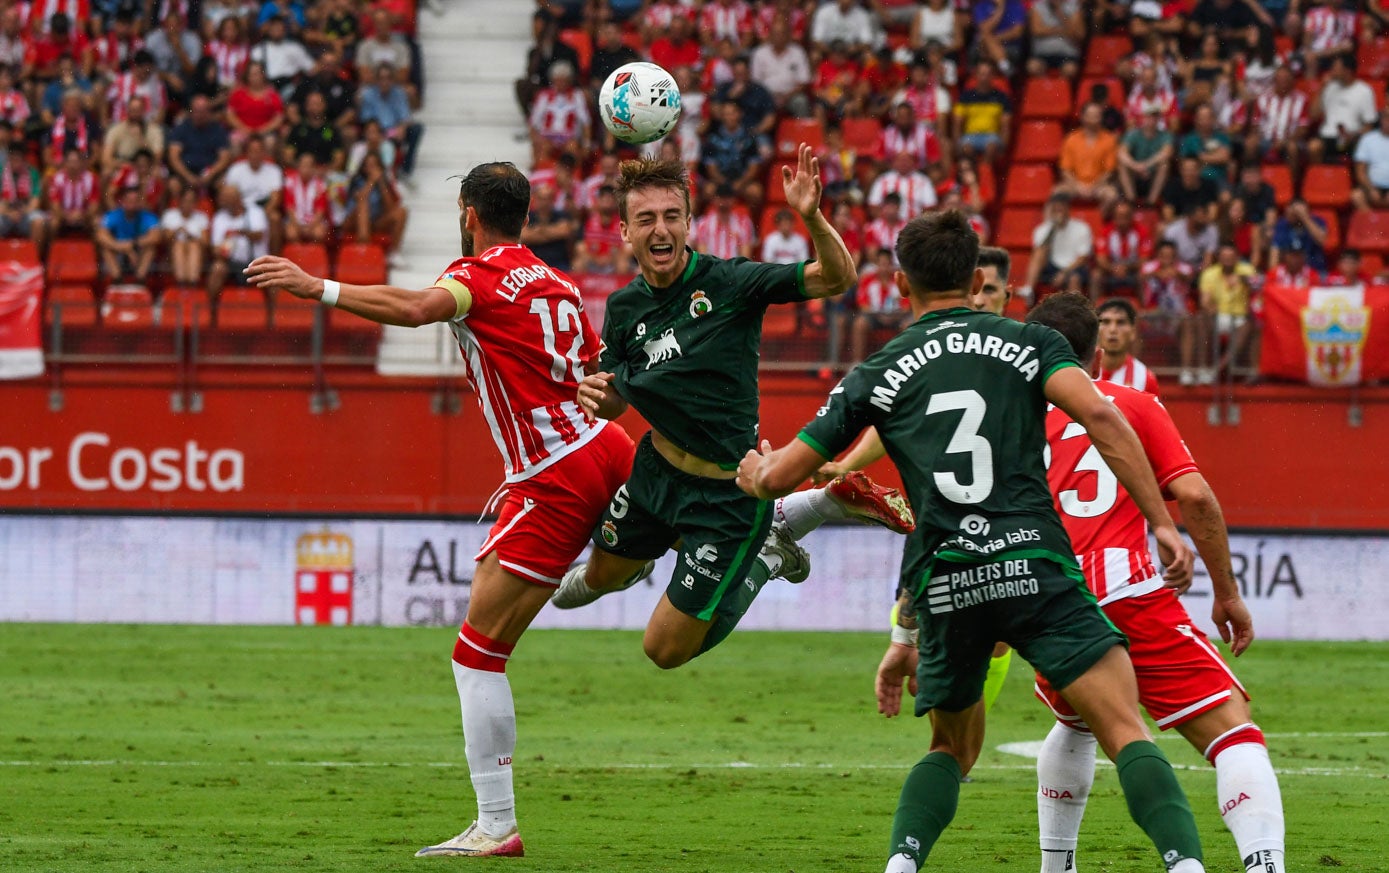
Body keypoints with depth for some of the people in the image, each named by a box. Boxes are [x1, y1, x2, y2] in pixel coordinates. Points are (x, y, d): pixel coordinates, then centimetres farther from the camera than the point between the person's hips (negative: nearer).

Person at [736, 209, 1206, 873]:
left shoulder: (876, 376, 16)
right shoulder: (1029, 343, 12)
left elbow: (779, 477, 19)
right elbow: (1099, 416, -6)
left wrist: (753, 469, 44)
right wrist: (1162, 523, -6)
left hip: (943, 584, 2)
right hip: (1035, 562, -2)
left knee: (952, 748, 23)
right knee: (1125, 732, -7)